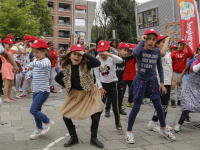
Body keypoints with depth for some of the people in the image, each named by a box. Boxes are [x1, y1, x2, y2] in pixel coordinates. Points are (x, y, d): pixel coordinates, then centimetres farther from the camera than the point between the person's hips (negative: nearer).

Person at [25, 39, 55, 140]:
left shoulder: (46, 61, -15)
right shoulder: (36, 61, 9)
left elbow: (43, 65, -39)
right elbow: (31, 72, 14)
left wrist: (33, 64, -47)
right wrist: (28, 76, -5)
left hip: (43, 91, -8)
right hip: (36, 91, 8)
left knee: (33, 110, -11)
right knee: (36, 111, 15)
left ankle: (48, 122, 10)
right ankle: (39, 130, 31)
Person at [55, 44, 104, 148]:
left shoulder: (85, 65, -17)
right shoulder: (66, 68, -6)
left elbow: (97, 63, -39)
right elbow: (57, 78, 11)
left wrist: (84, 54, -36)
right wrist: (67, 87, 3)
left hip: (89, 94, -3)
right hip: (75, 94, 4)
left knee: (95, 116, -13)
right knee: (65, 116, 0)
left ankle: (93, 138, 14)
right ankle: (74, 138, 21)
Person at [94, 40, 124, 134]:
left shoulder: (111, 59, -10)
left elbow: (121, 60, -34)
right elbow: (97, 76, 1)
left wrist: (109, 54, -44)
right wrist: (101, 88, -5)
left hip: (113, 84, -2)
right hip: (102, 85, 3)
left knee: (115, 107, 0)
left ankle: (118, 126, 20)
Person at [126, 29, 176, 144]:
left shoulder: (157, 51, -1)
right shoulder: (141, 49, -11)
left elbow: (160, 67, 7)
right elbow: (134, 53, -37)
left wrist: (162, 83, 3)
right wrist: (142, 41, -24)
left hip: (152, 81, 3)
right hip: (140, 81, -3)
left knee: (159, 107, 10)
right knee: (136, 108, 0)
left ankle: (163, 129, 32)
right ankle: (129, 132, 14)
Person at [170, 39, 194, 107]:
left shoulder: (185, 53, 5)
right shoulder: (174, 53, -2)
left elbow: (192, 54, -15)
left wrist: (187, 46, -12)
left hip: (182, 73, 3)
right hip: (174, 73, -3)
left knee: (180, 88, 10)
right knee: (173, 88, -1)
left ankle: (179, 101, 18)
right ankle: (173, 101, 3)